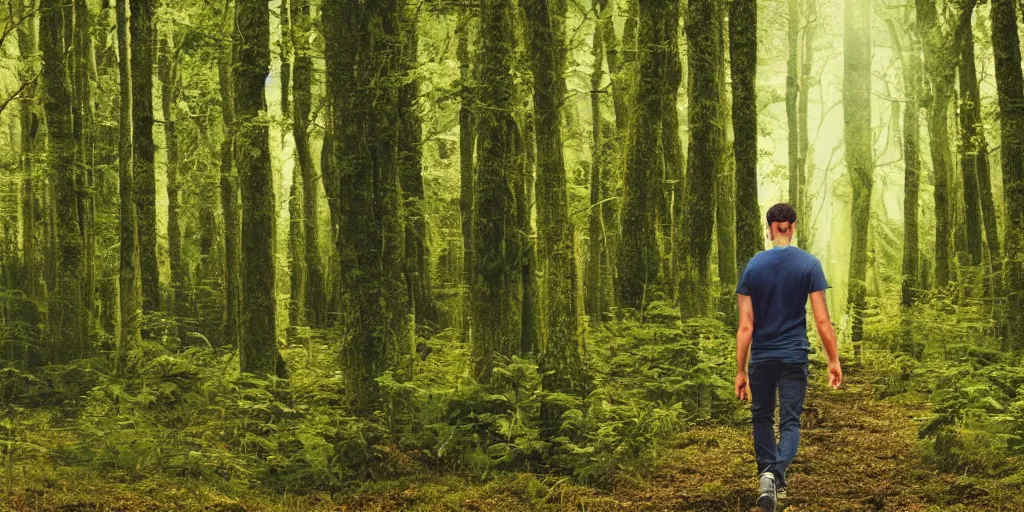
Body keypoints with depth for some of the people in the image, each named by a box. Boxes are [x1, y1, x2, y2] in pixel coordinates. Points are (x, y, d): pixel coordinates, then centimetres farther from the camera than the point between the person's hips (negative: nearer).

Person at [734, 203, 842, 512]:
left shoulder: (754, 266, -3)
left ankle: (767, 475, 18)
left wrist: (740, 370, -1)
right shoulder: (809, 265, -4)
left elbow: (746, 326, -5)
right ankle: (775, 474, -22)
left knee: (762, 417, 18)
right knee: (790, 421, 1)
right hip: (795, 356, -1)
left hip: (762, 356, 1)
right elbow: (822, 321, -6)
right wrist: (834, 360, 3)